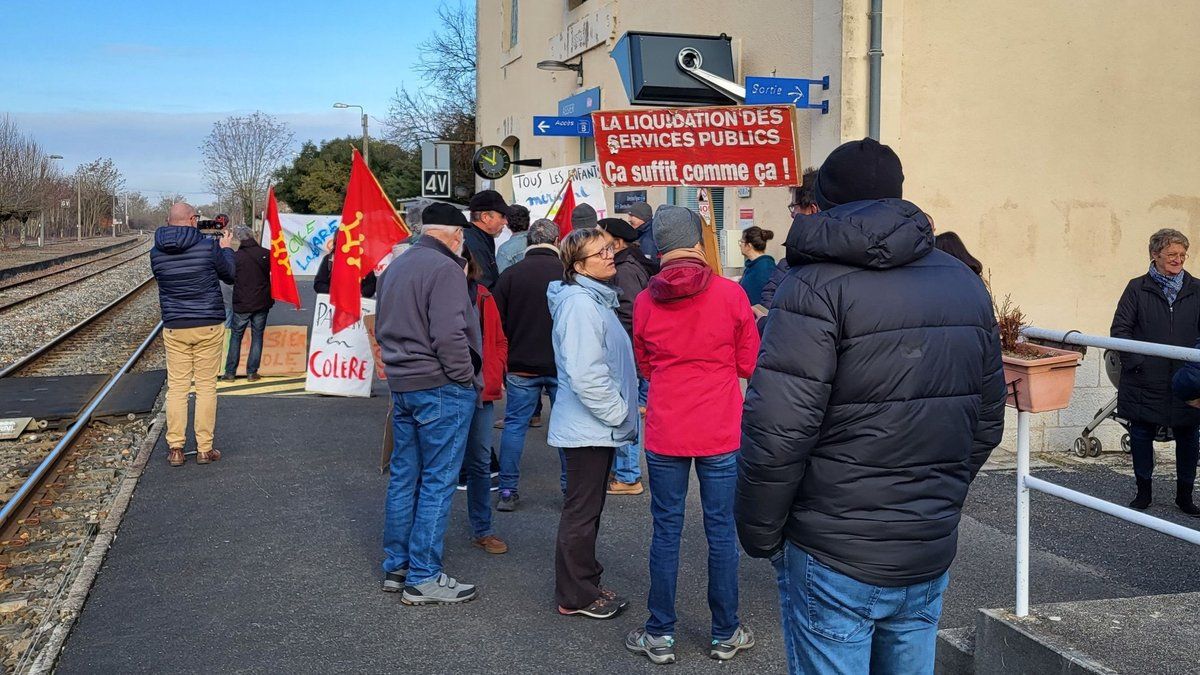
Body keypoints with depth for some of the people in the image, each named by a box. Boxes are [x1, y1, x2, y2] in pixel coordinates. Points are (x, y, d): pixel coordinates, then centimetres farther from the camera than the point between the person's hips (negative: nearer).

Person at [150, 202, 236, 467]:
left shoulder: (156, 252, -1)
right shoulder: (208, 246, -10)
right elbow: (230, 275, 3)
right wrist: (226, 248, 18)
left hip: (174, 328, 2)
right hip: (208, 326, -2)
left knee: (177, 386, 8)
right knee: (206, 386, 5)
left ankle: (175, 449, 9)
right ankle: (204, 448, 9)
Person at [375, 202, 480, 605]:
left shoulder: (395, 267, 14)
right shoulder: (445, 270, -15)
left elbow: (381, 328, 20)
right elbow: (449, 335, -23)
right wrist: (466, 377, -12)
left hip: (401, 386, 9)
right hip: (442, 389, -9)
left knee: (404, 476, 15)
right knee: (437, 482, -2)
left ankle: (395, 567, 24)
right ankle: (423, 578, 3)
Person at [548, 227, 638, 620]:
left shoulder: (597, 299, 13)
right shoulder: (579, 304, -20)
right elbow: (585, 375, -26)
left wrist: (621, 411, 16)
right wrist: (618, 414, -17)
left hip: (599, 426, 10)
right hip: (588, 428, -10)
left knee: (588, 509, 18)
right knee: (581, 513, 1)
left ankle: (585, 584, 30)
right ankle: (575, 597, 13)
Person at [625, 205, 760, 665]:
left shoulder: (645, 301, -3)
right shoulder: (730, 294, -9)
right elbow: (749, 363, 1)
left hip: (664, 432, 1)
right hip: (720, 433, -1)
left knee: (666, 530, 10)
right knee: (721, 530, 9)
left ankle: (660, 635, 18)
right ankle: (725, 634, 20)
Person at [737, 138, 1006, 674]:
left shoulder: (818, 287, -14)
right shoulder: (965, 284, 8)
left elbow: (776, 433, -22)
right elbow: (986, 423, 13)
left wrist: (759, 535, -8)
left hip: (834, 558, -6)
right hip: (930, 557, 6)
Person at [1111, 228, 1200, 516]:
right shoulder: (1137, 288, 0)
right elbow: (1120, 328, -2)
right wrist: (1136, 361, -12)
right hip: (1145, 380, -1)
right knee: (1141, 433, 8)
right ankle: (1143, 491, 23)